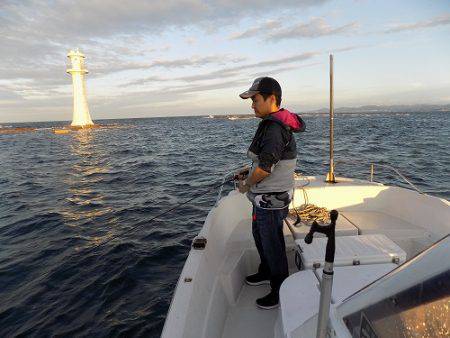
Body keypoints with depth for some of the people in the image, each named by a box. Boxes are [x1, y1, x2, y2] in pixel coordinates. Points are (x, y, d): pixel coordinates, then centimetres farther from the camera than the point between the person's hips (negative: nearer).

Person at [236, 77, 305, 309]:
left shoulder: (274, 127, -24)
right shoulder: (276, 123, 9)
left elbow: (265, 167, -28)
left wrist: (246, 184, -12)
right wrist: (249, 172, 10)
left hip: (271, 199, -10)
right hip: (266, 197, 10)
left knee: (273, 244, 7)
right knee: (259, 235, 26)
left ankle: (281, 291, 28)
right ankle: (266, 273, 48)